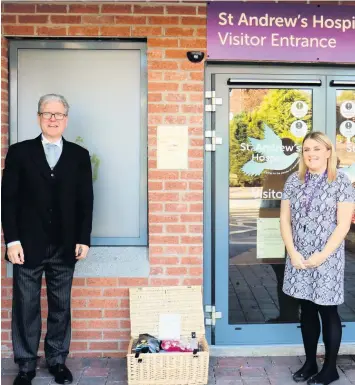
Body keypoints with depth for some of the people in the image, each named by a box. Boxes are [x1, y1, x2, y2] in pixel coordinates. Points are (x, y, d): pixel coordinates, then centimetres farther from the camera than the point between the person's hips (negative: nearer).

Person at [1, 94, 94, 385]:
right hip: (28, 244, -1)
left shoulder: (79, 155, 6)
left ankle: (58, 360, 25)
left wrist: (84, 239, -1)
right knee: (26, 306, 7)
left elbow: (85, 201, 5)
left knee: (61, 306, 10)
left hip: (65, 247, 1)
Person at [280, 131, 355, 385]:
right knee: (307, 310, 13)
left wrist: (322, 255, -15)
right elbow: (285, 219, 3)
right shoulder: (294, 181, 5)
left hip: (327, 258, -3)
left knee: (327, 311, 5)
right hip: (299, 258, 4)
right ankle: (310, 363, 27)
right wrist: (293, 252, -8)